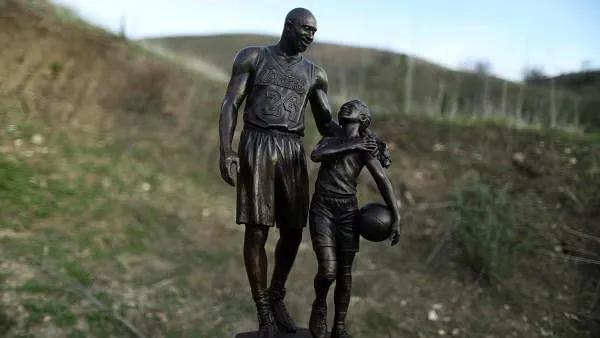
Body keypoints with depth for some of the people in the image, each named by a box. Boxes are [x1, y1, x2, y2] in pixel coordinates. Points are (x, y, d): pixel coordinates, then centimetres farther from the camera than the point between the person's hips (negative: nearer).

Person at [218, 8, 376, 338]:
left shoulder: (315, 73, 14)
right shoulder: (252, 57, 6)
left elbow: (326, 124, 14)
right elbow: (230, 105, 0)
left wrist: (358, 142, -3)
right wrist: (225, 152, -13)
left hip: (293, 152, 4)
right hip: (256, 147, -3)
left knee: (292, 231, 4)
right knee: (256, 231, -4)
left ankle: (276, 297, 28)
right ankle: (264, 311, 12)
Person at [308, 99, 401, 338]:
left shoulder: (365, 150, 0)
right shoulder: (329, 141, 8)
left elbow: (383, 182, -11)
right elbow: (315, 156, -16)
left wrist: (396, 217, -20)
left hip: (348, 211, 1)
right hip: (322, 209, 0)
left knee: (345, 273, 3)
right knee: (328, 271, -13)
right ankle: (319, 307, 19)